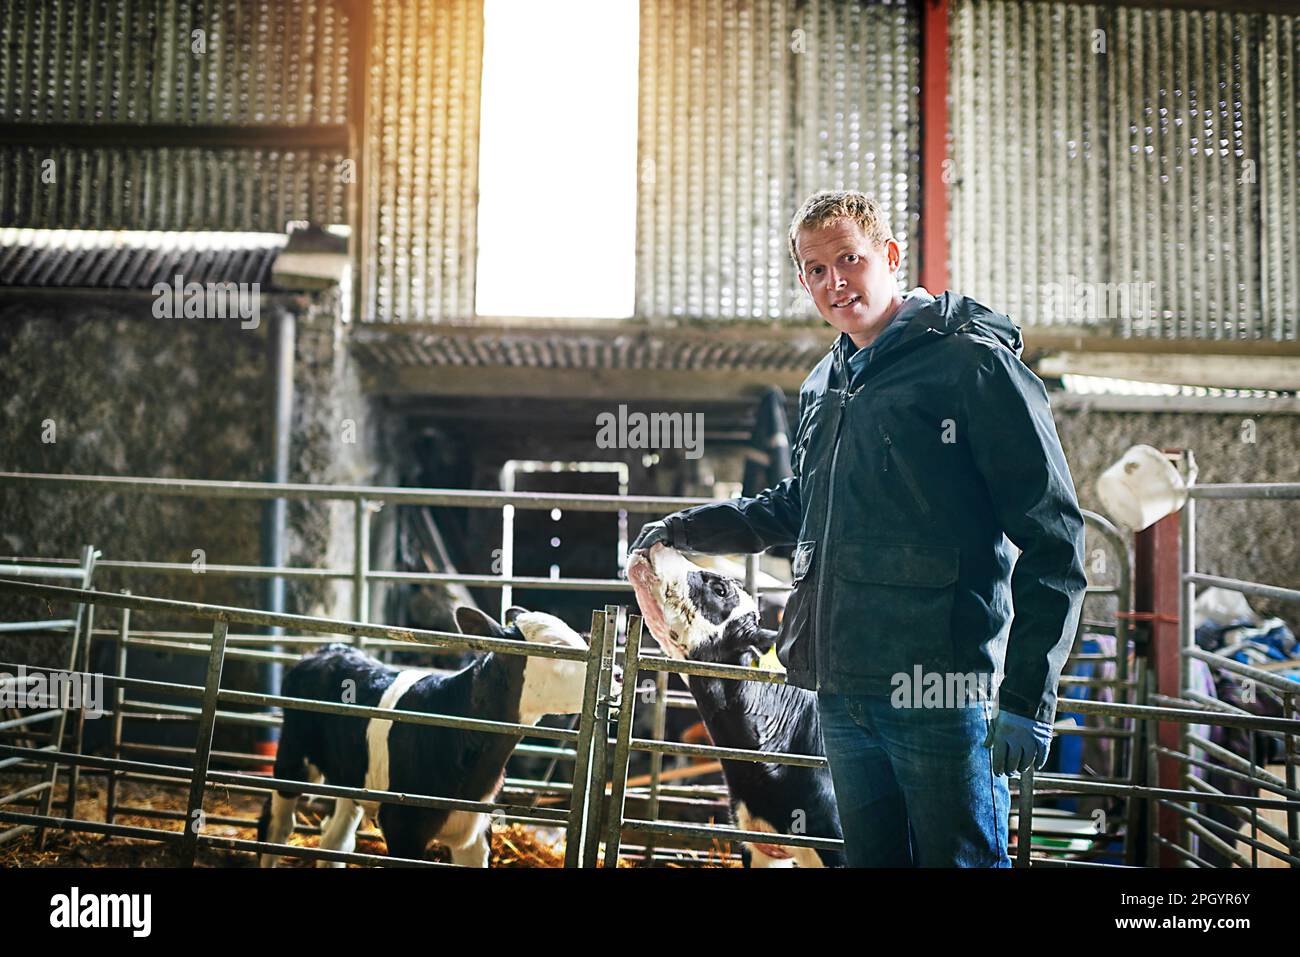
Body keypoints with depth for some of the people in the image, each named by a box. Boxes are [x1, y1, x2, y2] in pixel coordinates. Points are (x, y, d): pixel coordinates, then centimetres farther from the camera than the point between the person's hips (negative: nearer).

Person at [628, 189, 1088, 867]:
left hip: (943, 691, -7)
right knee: (870, 856, 19)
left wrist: (1028, 696, -15)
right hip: (842, 690, 7)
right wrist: (693, 527, 24)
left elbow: (1052, 538, -11)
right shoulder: (824, 385, 15)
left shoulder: (972, 363, -8)